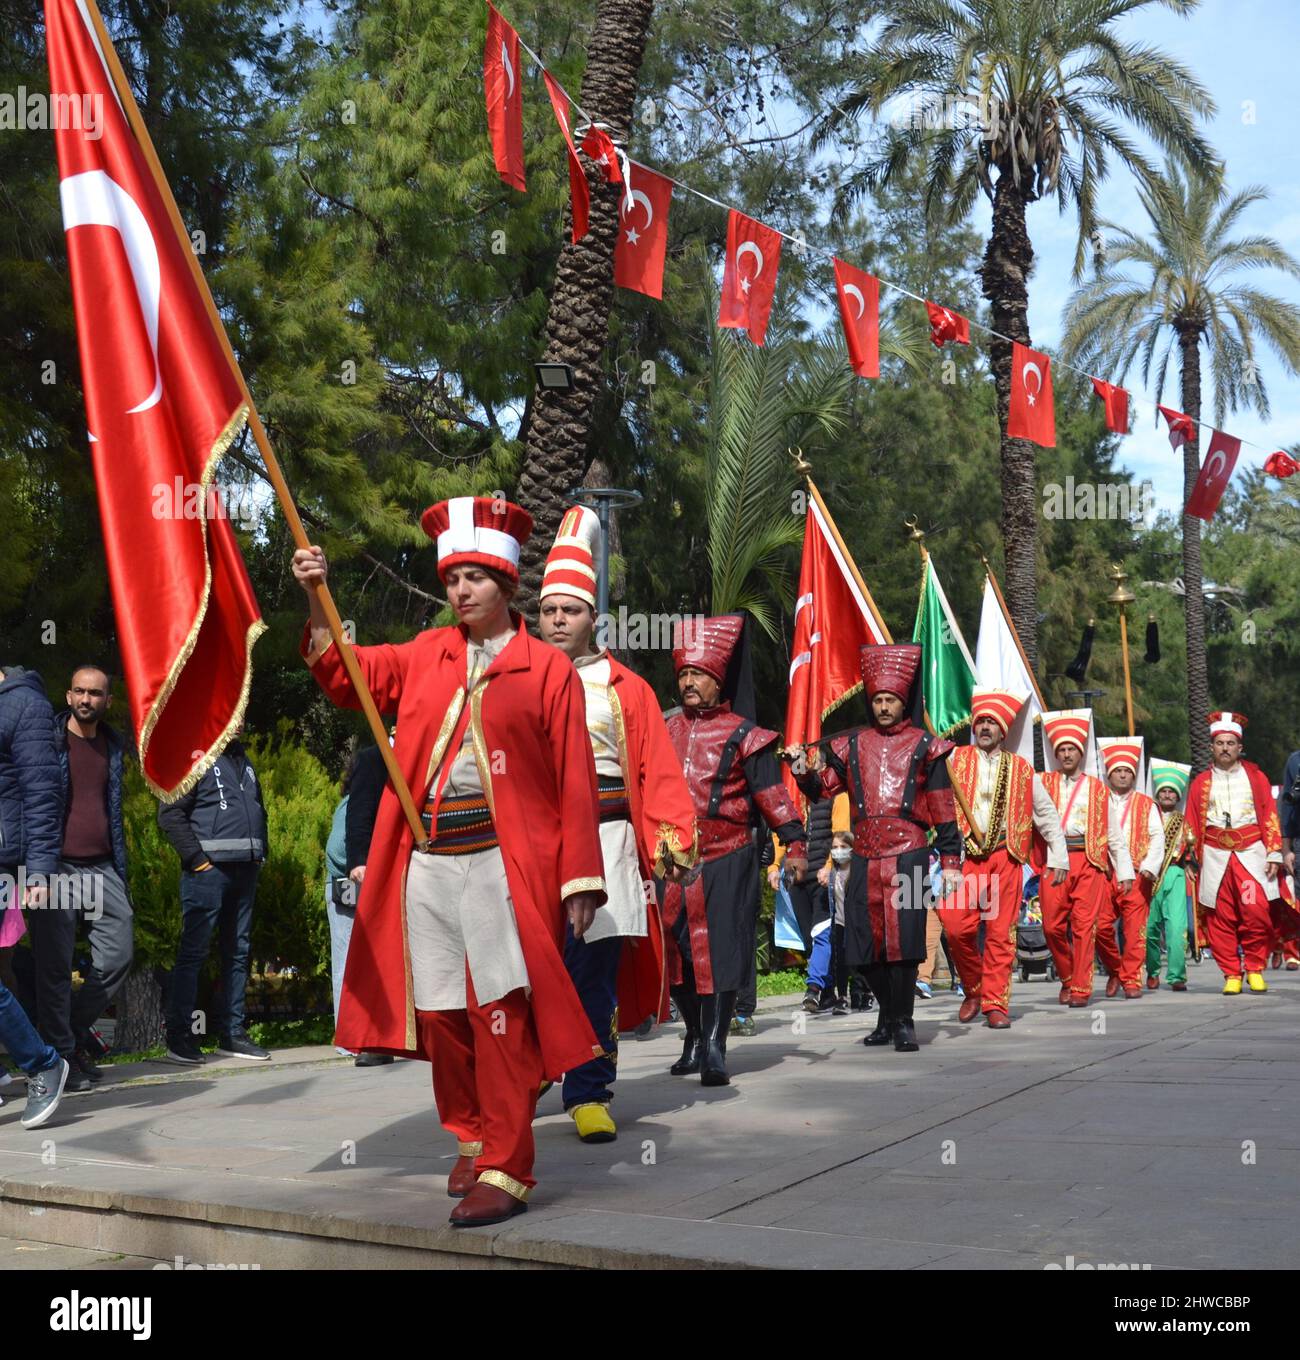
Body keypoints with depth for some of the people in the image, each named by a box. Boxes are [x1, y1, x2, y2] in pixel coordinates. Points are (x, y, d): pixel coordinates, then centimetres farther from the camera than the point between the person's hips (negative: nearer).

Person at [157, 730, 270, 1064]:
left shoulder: (244, 763, 21)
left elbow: (259, 809, 30)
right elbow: (170, 813, -11)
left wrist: (260, 854, 16)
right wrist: (197, 859, -15)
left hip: (244, 870, 8)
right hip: (208, 869, -8)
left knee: (237, 952, 9)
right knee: (193, 951, -6)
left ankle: (231, 1033, 15)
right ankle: (179, 1037, -4)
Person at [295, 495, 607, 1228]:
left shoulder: (548, 668, 0)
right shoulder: (428, 653, 14)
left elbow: (574, 781, -3)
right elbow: (347, 678, 9)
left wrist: (580, 879, -8)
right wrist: (317, 600, -3)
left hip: (501, 863, -5)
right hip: (426, 862, 5)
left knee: (500, 1015, -7)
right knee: (440, 1013, 10)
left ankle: (507, 1172, -2)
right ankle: (472, 1140, 28)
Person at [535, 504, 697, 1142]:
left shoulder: (624, 689, 10)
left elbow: (657, 772, 4)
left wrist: (673, 838, -6)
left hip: (603, 841, -1)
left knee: (595, 971, 0)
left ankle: (589, 1095, 9)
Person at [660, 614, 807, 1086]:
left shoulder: (743, 735, -1)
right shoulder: (666, 732, 12)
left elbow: (772, 794, -4)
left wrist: (794, 844, -13)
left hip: (726, 861, -5)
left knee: (718, 953, -5)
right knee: (677, 954, 8)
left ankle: (714, 1050, -2)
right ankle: (694, 1041, 23)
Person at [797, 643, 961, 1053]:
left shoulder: (924, 747, 5)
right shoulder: (853, 745, 13)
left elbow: (943, 810, 5)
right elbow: (823, 787, 8)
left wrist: (950, 861, 0)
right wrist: (807, 771, -14)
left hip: (908, 854, -3)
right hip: (865, 856, 3)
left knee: (904, 939, -9)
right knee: (866, 941, 5)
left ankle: (903, 1022, 2)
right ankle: (888, 1017, 22)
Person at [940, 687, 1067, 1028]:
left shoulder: (1021, 769, 13)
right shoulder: (955, 760, 9)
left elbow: (1047, 814, 17)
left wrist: (1059, 857, 12)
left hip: (1006, 859, 1)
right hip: (965, 857, -1)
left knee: (1001, 934, -1)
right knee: (958, 927, -11)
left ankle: (996, 1004, 6)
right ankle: (974, 990, 12)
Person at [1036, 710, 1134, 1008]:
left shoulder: (1097, 789, 14)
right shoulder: (1045, 783, 14)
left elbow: (1114, 834, 15)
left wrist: (1125, 871, 11)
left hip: (1089, 862, 0)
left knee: (1084, 925, -6)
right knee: (1052, 926, -2)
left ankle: (1081, 989, -1)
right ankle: (1067, 978, 19)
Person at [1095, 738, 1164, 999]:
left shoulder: (1146, 805, 13)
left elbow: (1157, 837, 5)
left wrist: (1149, 867, -10)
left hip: (1136, 875, -1)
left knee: (1134, 929, -5)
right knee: (1101, 927, -5)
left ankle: (1131, 980, 1)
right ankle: (1114, 971, 16)